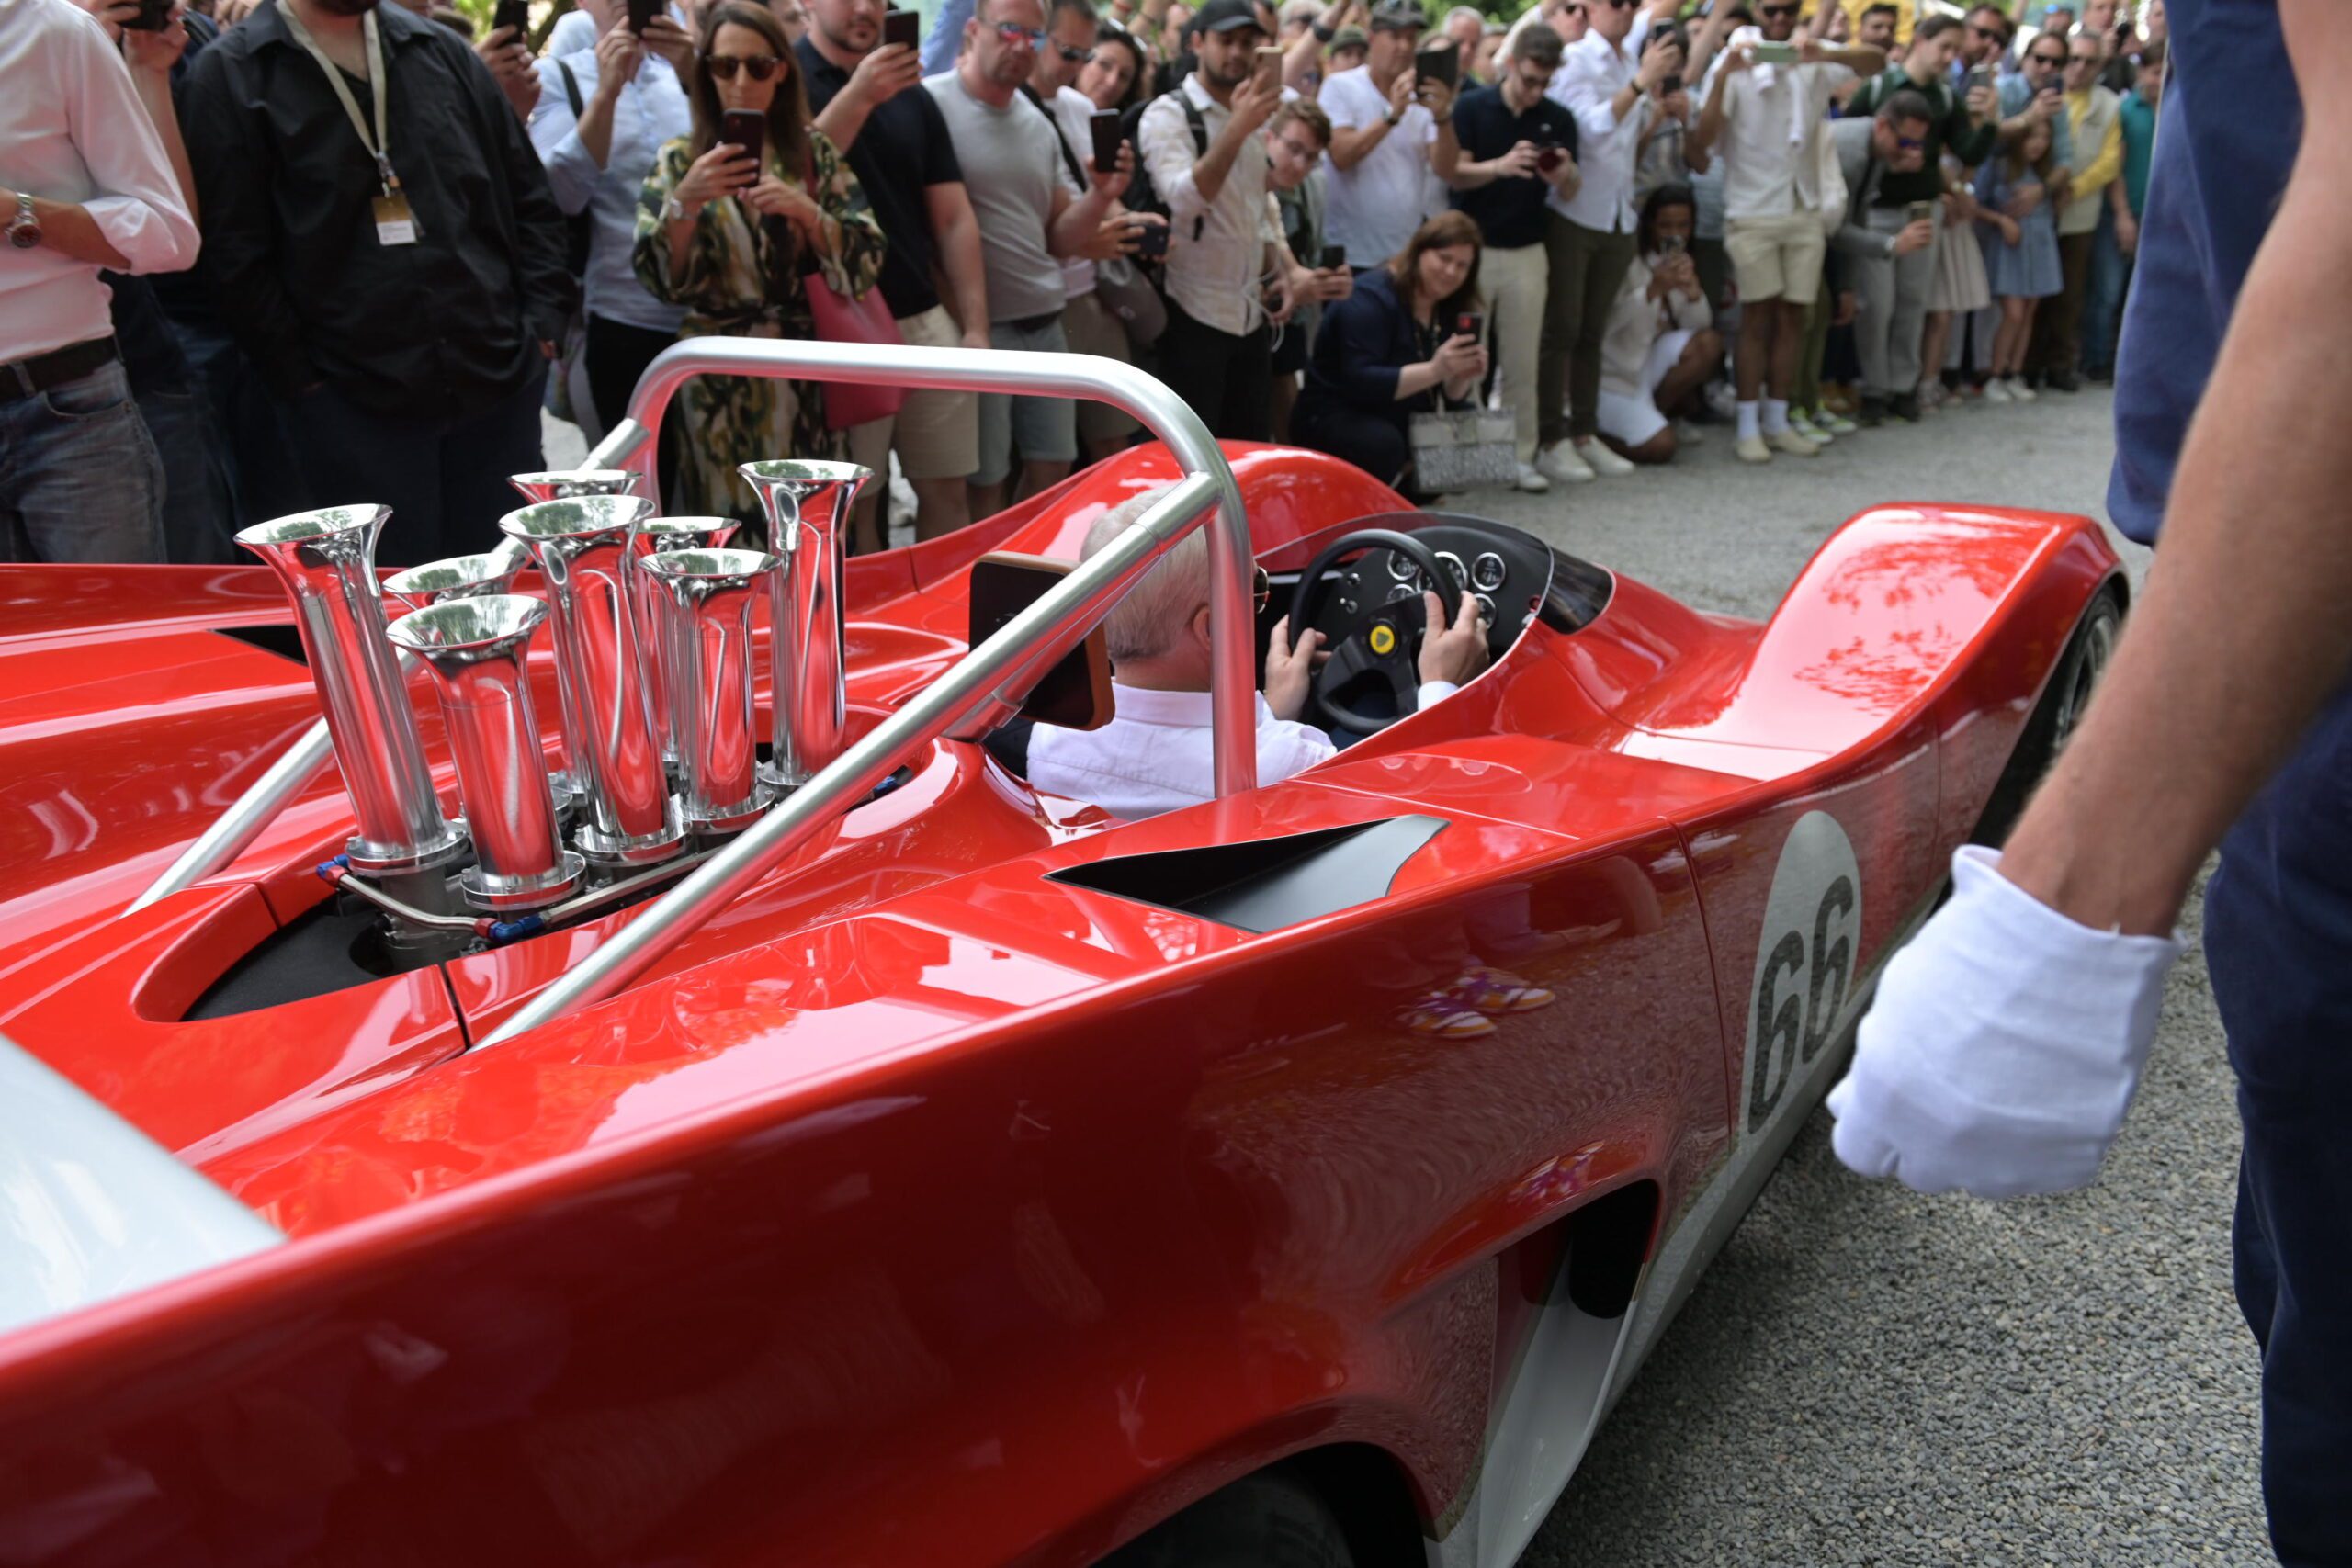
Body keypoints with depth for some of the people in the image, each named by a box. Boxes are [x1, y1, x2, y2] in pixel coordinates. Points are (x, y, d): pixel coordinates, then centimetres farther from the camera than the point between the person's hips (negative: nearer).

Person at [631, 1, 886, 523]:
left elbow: (867, 260, -3)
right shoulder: (681, 159, 3)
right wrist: (685, 201, -21)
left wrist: (806, 211, -18)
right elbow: (658, 278, -6)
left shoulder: (816, 152, 5)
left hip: (807, 378, 1)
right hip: (721, 383, -1)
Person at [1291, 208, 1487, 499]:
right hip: (1335, 417, -8)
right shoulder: (1372, 297, -18)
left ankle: (1402, 491, 9)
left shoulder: (1449, 310, 4)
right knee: (1383, 444, -37)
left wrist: (1464, 376, -20)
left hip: (1401, 422, 8)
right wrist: (1435, 370, -36)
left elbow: (1450, 397, 4)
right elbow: (1361, 382, -29)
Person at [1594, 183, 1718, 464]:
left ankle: (1652, 417, -1)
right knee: (1660, 446, -21)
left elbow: (1698, 324, -1)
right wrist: (1653, 289, -37)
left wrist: (1692, 290, -22)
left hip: (1646, 360, 8)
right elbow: (1608, 323, -26)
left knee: (1709, 344, -16)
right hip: (1610, 370, -7)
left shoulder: (1679, 259, 7)